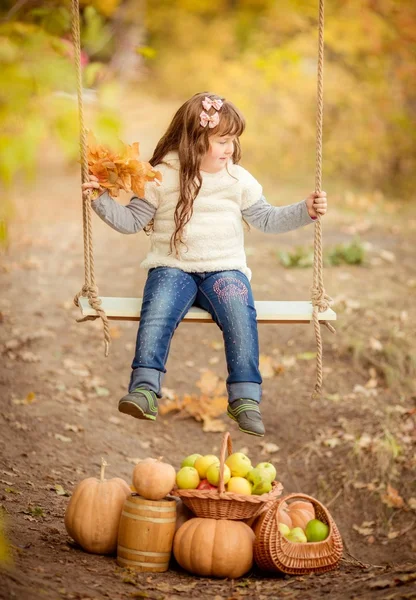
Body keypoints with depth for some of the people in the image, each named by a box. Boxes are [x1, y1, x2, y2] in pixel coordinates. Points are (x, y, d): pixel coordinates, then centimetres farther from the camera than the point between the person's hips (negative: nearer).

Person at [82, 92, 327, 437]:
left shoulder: (238, 179, 10)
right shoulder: (162, 176, 3)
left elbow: (266, 219, 15)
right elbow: (132, 221, 5)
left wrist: (306, 211, 4)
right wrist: (102, 200, -9)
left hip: (225, 269, 1)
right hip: (172, 268, -1)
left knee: (240, 311, -28)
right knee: (159, 308, -32)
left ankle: (245, 396, -28)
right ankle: (145, 389, -34)